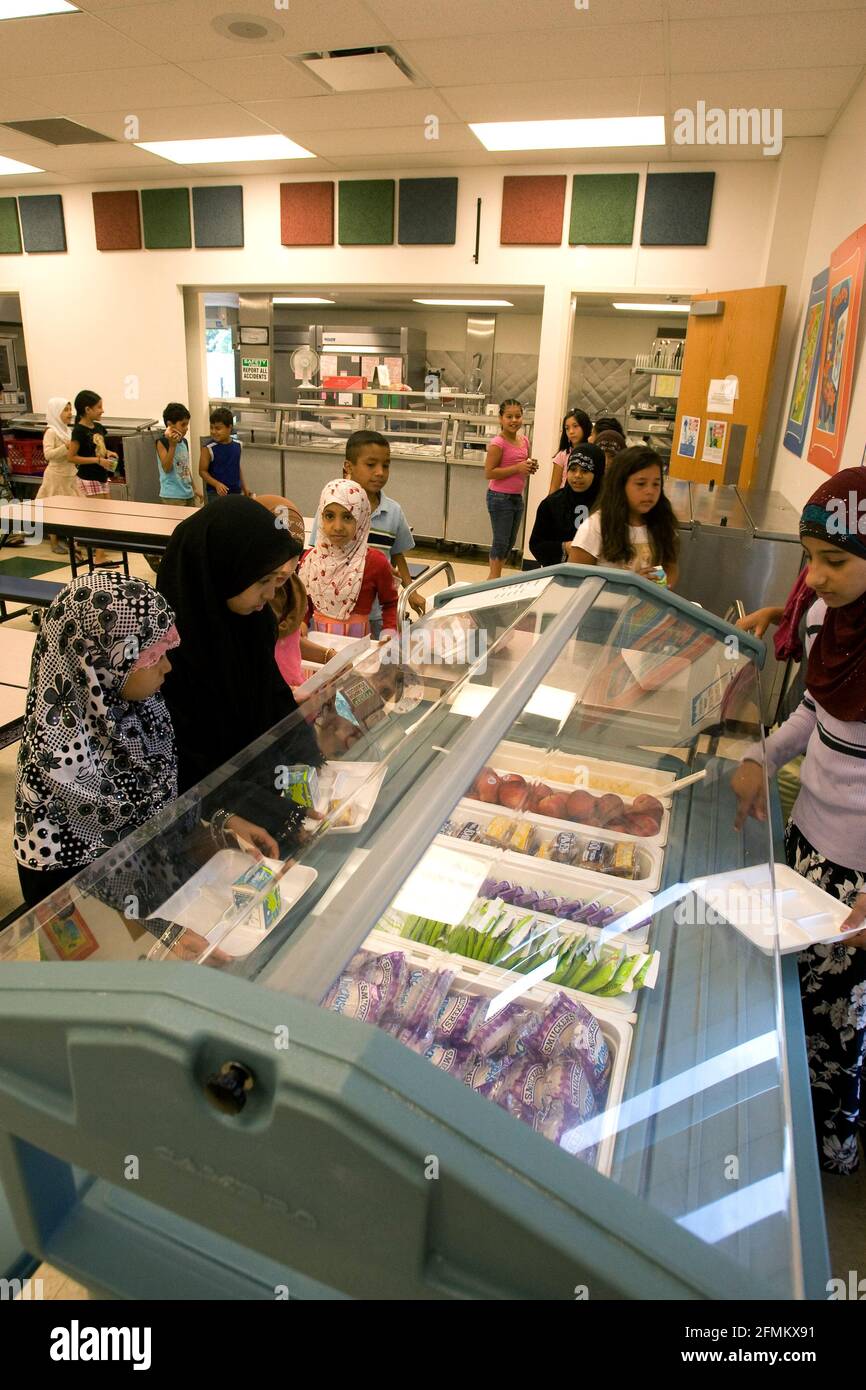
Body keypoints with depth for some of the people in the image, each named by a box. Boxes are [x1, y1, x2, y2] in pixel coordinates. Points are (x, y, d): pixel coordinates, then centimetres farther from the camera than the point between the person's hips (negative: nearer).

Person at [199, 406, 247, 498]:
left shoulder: (238, 445, 3)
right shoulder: (208, 448, -11)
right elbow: (202, 471, -8)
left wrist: (244, 486, 16)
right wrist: (216, 484, -23)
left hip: (235, 492, 5)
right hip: (215, 493, -5)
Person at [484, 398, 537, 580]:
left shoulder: (524, 441, 7)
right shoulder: (497, 443, -15)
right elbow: (489, 473, -20)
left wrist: (530, 467, -1)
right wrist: (517, 468, -23)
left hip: (517, 497, 8)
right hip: (500, 497, -8)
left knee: (510, 542, 14)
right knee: (501, 542, -2)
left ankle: (494, 577, 26)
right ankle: (494, 578, 12)